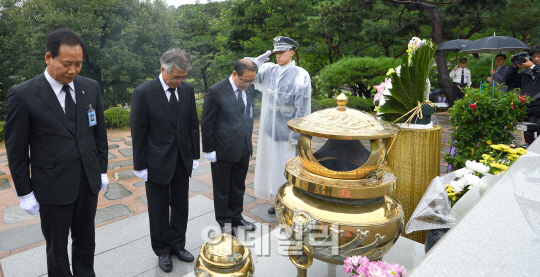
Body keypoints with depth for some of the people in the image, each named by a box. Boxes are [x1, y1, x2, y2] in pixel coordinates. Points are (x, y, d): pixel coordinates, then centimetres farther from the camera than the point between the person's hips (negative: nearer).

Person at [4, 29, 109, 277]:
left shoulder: (90, 88, 0)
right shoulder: (22, 95, -13)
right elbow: (16, 151, -7)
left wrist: (102, 170, 9)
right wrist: (25, 193, -4)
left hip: (89, 182, 4)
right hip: (52, 188, -3)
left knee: (86, 241, 20)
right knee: (57, 249, 15)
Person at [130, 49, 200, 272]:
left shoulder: (187, 90, 0)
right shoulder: (143, 92, -14)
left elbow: (193, 125, 6)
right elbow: (138, 133, -10)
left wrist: (195, 155, 6)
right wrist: (140, 166, -8)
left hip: (183, 160, 4)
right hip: (158, 162, -4)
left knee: (180, 206, 17)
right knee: (159, 210, 13)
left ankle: (177, 245, 37)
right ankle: (162, 250, 33)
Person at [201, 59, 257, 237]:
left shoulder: (250, 89, 0)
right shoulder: (216, 91, -16)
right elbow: (207, 123, -12)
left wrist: (249, 142, 11)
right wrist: (208, 149, -10)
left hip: (243, 149, 6)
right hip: (223, 150, -5)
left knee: (239, 187, 19)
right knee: (222, 189, 13)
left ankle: (236, 217, 38)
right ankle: (224, 221, 32)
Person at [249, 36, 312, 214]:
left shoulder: (300, 75, -10)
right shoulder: (269, 70, 5)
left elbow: (302, 108, -12)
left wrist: (296, 134, -14)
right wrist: (261, 59, -5)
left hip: (287, 130, -5)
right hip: (270, 127, 5)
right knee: (272, 164, 14)